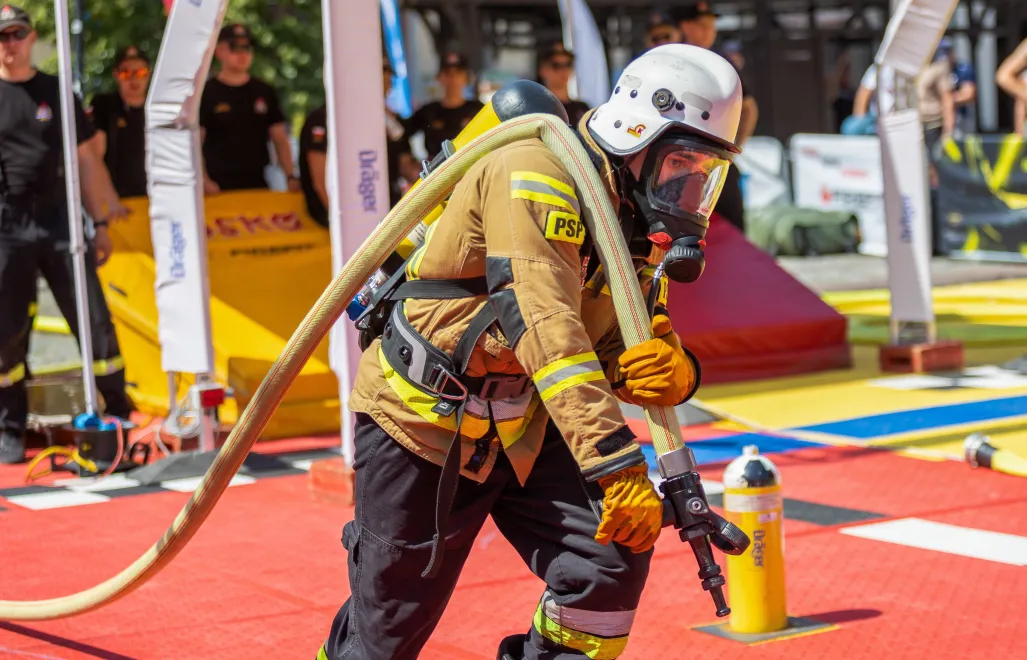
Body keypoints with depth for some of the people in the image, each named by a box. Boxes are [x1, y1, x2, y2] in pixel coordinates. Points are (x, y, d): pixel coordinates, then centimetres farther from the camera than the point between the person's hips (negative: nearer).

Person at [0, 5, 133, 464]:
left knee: (95, 321, -3)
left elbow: (86, 161, 14)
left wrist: (100, 223, 9)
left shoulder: (56, 93, 12)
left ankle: (119, 415, 6)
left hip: (59, 219, 2)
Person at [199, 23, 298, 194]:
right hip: (219, 188, -4)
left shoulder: (265, 92, 14)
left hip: (258, 185, 4)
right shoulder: (205, 94, 2)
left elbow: (280, 139, 14)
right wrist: (203, 180, -20)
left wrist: (291, 177, 0)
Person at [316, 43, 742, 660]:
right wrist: (619, 468, -38)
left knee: (612, 554, -13)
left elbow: (617, 355, 2)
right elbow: (545, 330, -32)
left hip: (522, 430, 7)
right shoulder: (533, 177, -22)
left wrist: (672, 372, -24)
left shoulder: (631, 223, 4)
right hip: (422, 421, -7)